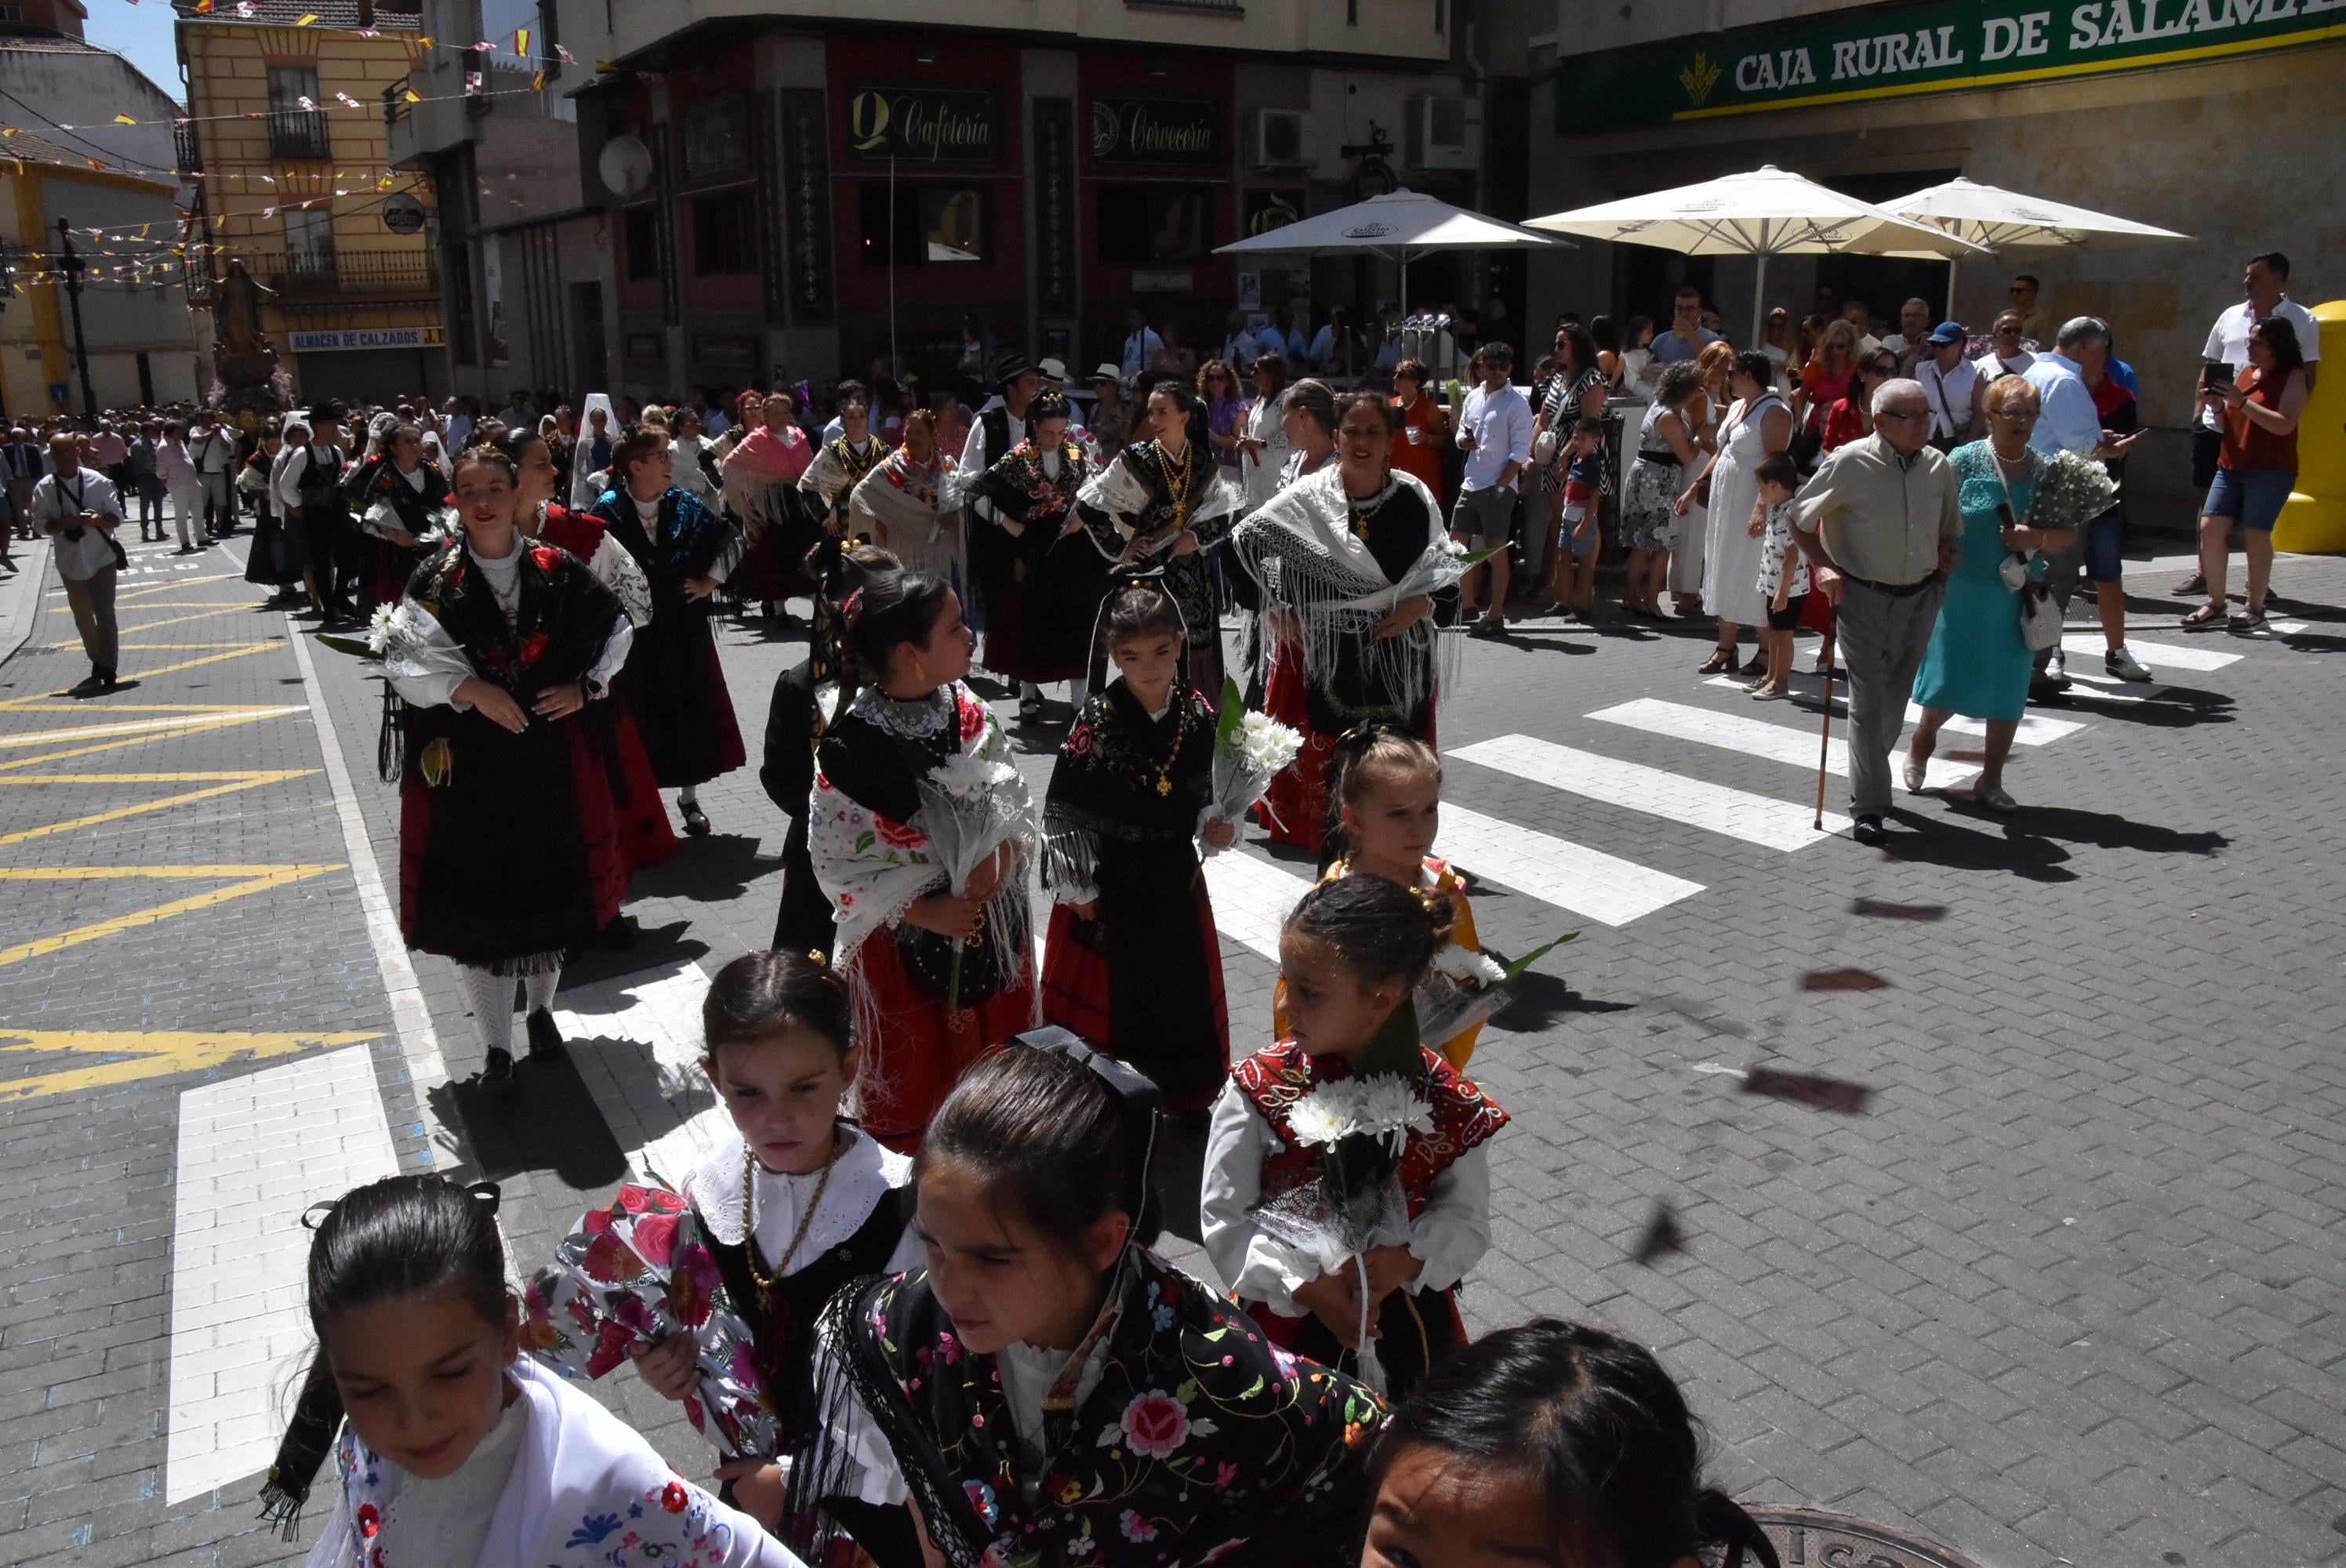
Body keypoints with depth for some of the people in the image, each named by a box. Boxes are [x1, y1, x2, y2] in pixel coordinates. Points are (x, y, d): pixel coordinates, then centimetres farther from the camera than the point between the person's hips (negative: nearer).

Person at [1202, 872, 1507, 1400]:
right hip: (1285, 1322, -1)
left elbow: (1468, 1223, -4)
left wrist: (1405, 1261, -23)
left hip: (1406, 1326, 1)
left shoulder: (1446, 1101, -13)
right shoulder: (1258, 1088, -14)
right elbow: (1223, 1220, -11)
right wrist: (1307, 1288, -21)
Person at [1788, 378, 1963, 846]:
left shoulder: (1938, 465, 2)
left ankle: (1870, 769, 38)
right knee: (1868, 699, -8)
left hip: (1920, 597, 5)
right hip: (1863, 597, -5)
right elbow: (1799, 518, -3)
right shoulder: (1850, 463, -13)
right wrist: (1823, 566, -12)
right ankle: (1868, 807, -3)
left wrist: (1946, 556, -2)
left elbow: (1950, 530, 18)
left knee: (1896, 695, 15)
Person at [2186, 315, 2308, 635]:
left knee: (2256, 534, -6)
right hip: (2231, 467, 6)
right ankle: (2216, 603, 4)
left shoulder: (2293, 378, -4)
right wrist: (2218, 406, 1)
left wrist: (2241, 401, -20)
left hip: (2270, 471, -6)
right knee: (2210, 527, -4)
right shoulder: (2245, 374, 17)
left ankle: (2255, 609, 2)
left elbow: (2284, 425, -17)